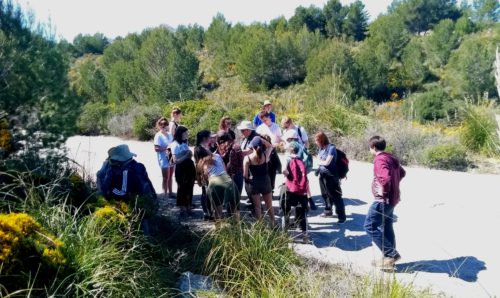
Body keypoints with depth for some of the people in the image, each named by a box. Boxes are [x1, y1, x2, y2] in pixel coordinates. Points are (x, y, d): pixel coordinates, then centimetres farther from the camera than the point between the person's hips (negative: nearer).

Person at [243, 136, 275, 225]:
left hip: (253, 183, -2)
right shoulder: (265, 155, -10)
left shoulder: (247, 158, -15)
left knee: (257, 206, 11)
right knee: (269, 205, 17)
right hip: (265, 181, 2)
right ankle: (272, 223, 28)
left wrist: (248, 179, 9)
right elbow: (270, 146, 13)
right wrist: (261, 139, 2)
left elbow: (245, 175, -12)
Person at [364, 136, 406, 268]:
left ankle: (391, 254, -1)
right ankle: (390, 257, 24)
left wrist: (384, 191, -19)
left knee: (370, 226, -2)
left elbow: (386, 178, -35)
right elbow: (402, 173, 25)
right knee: (386, 227, 17)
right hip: (393, 198, 10)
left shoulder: (379, 160, -20)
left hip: (383, 199, -10)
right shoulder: (391, 158, 10)